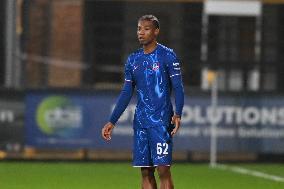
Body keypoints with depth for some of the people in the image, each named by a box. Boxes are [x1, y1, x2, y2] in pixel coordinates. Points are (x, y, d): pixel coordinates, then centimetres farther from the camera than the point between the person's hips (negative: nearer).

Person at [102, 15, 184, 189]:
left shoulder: (167, 56, -2)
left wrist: (178, 114, -22)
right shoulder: (133, 60, 14)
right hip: (141, 122, 6)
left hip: (162, 121, -6)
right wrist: (112, 122, 13)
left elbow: (178, 88, -7)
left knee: (163, 169, -11)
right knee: (146, 172, 4)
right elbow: (126, 94, 18)